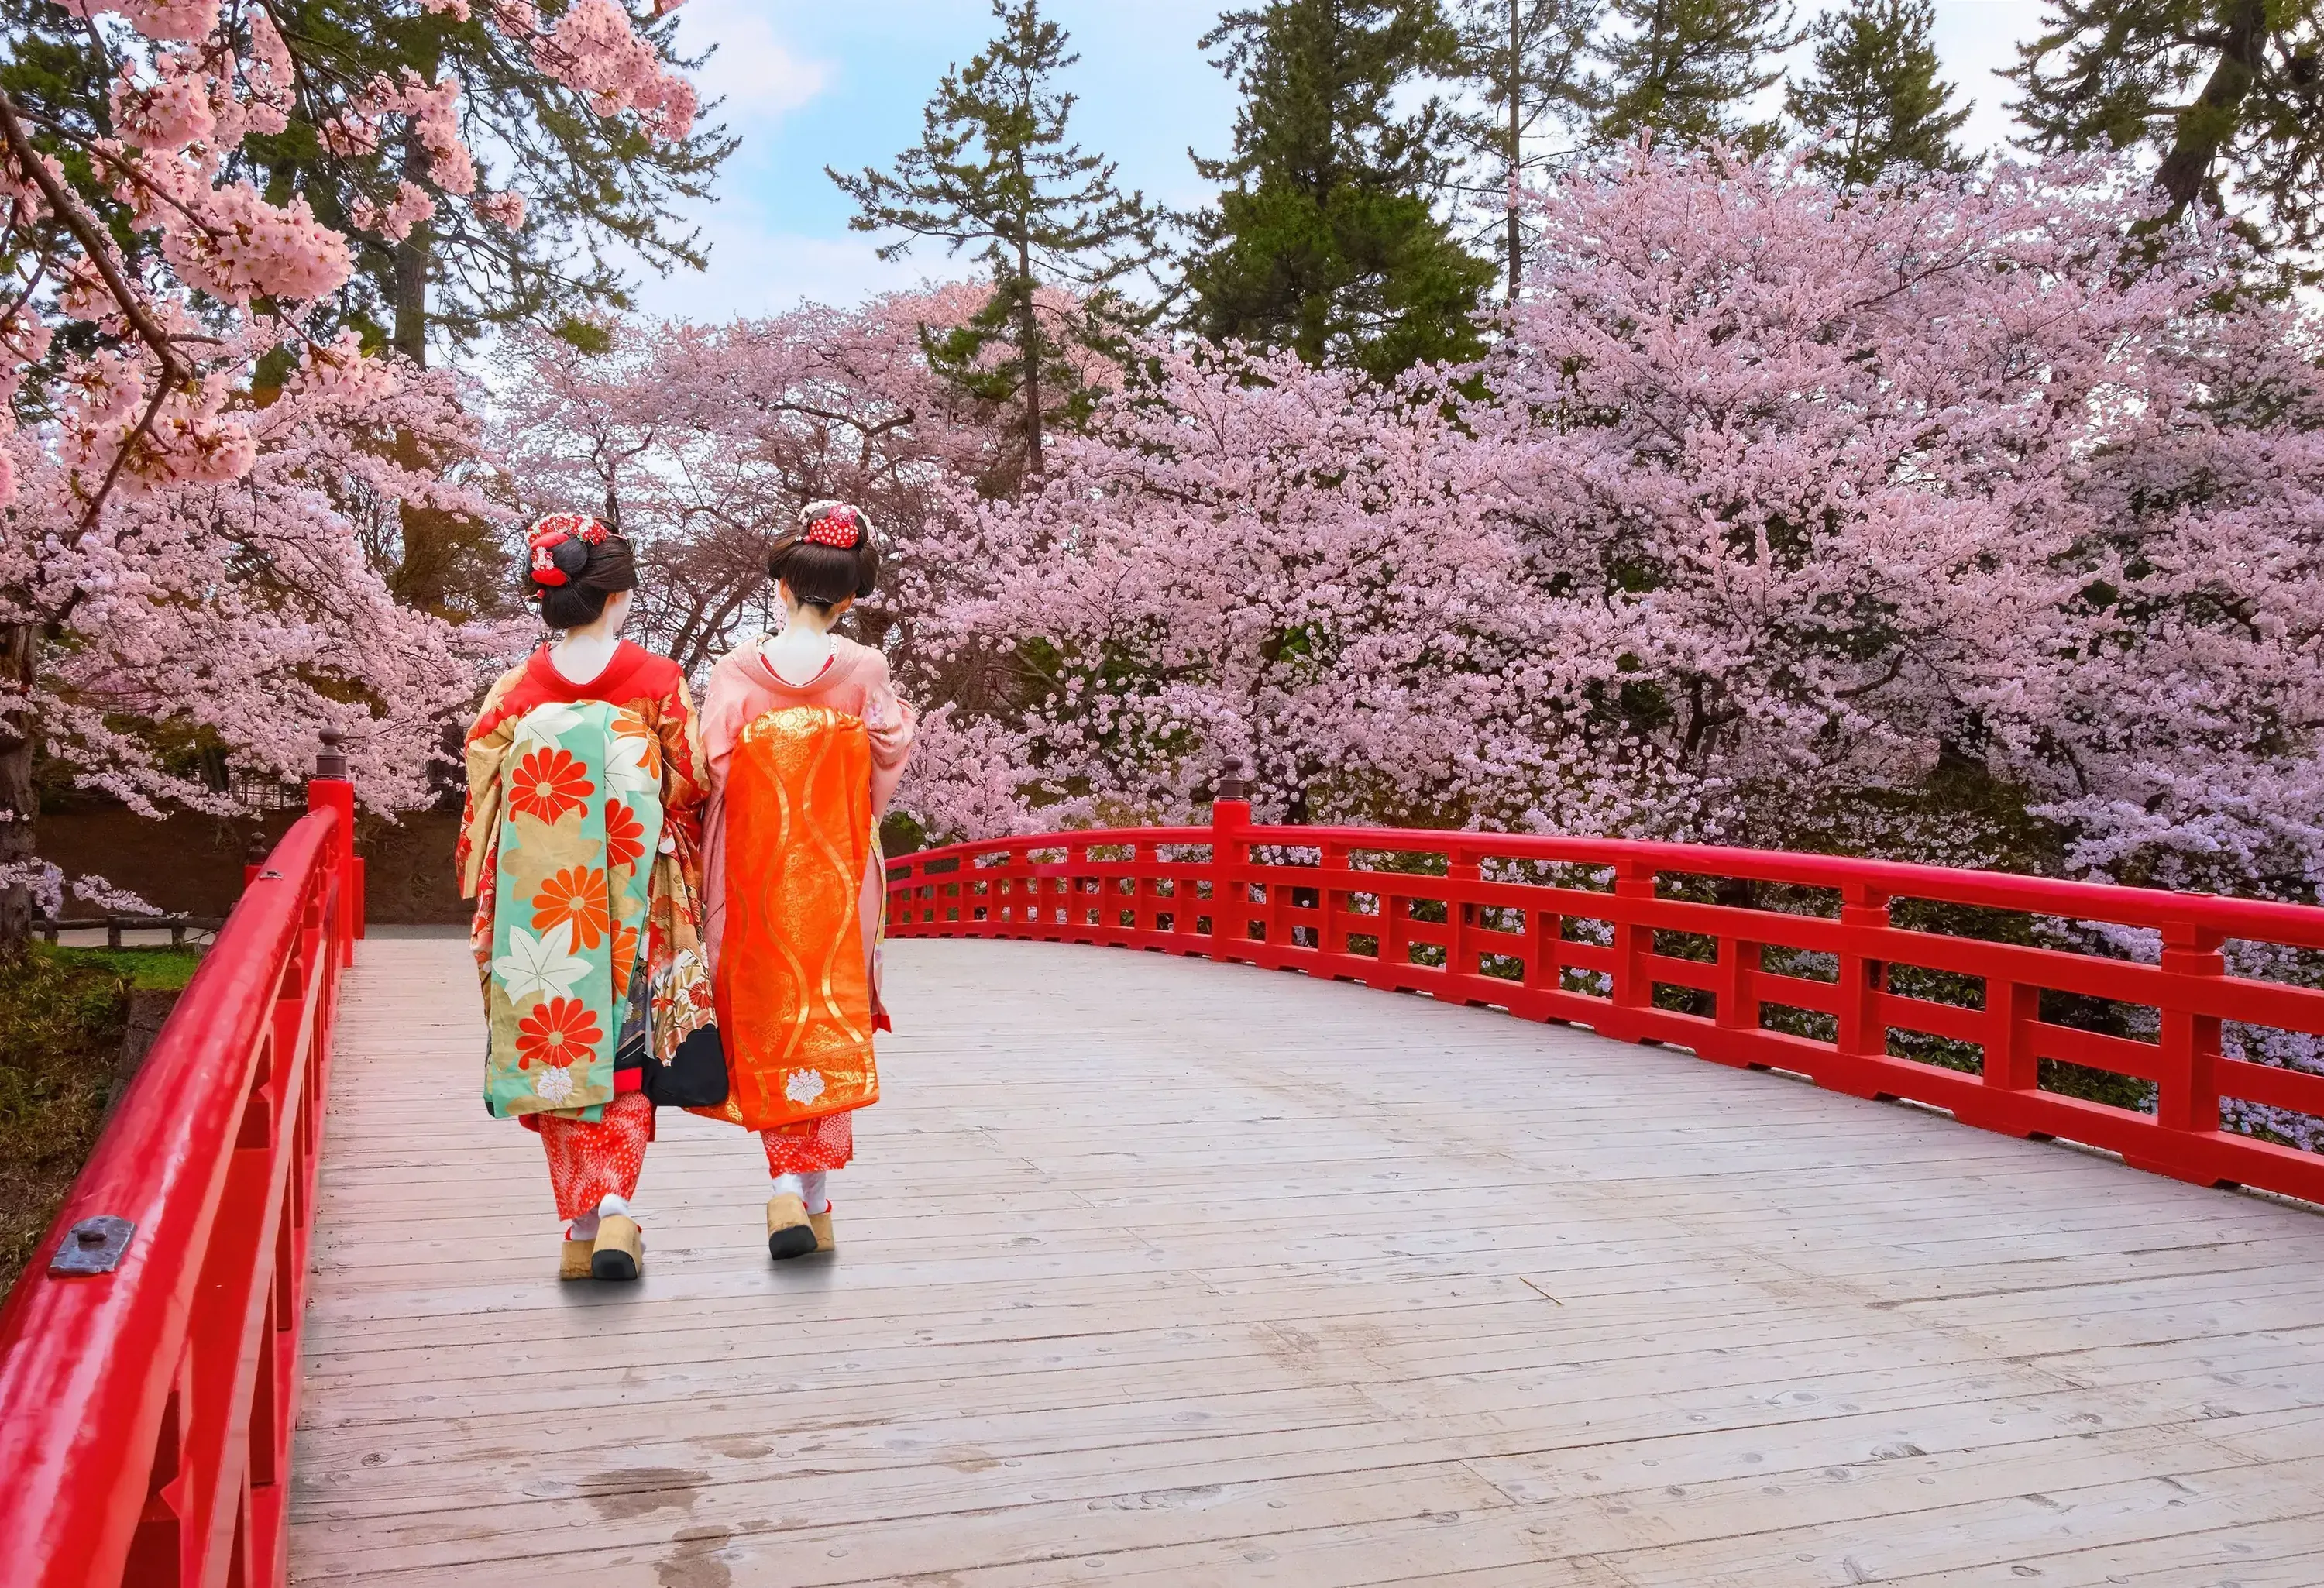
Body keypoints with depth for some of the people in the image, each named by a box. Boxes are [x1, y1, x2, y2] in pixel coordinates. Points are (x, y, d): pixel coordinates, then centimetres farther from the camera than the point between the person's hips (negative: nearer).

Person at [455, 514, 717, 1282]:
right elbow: (691, 789, -1)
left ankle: (581, 1226, 12)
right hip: (633, 905, -1)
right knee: (624, 1053, 8)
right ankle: (615, 1206, -8)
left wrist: (486, 911, 14)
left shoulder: (515, 691, 0)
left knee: (557, 1048, 10)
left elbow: (484, 804, 2)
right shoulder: (659, 680, -4)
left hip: (539, 906, 1)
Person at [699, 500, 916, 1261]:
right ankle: (813, 1196, 8)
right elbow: (888, 768, 0)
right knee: (832, 1025, 9)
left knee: (768, 1026, 10)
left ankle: (789, 1185, 2)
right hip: (837, 871, 0)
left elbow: (712, 775, -7)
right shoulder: (866, 671, -6)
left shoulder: (736, 670, -6)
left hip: (755, 873, 0)